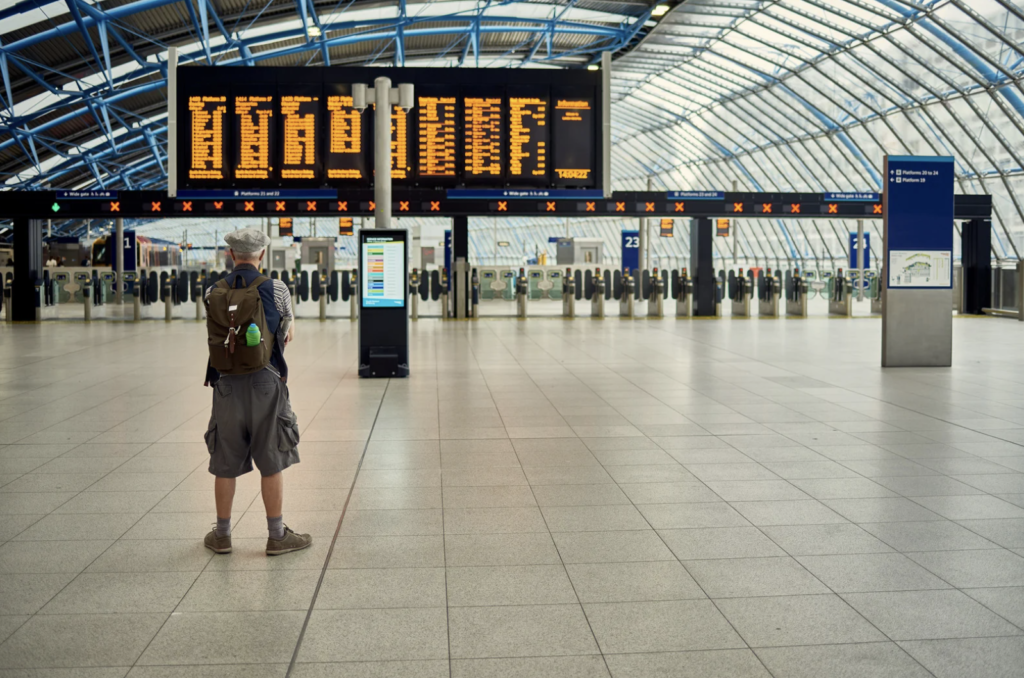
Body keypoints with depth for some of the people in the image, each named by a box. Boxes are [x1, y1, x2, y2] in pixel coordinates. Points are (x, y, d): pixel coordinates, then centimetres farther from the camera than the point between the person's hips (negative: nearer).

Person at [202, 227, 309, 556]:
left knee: (225, 464, 12)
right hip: (266, 382, -2)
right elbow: (288, 334, 8)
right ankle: (277, 535, 11)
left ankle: (222, 535, 22)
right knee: (271, 463, 6)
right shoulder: (276, 289, -5)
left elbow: (214, 338, 14)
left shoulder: (214, 293, 2)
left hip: (227, 384, 3)